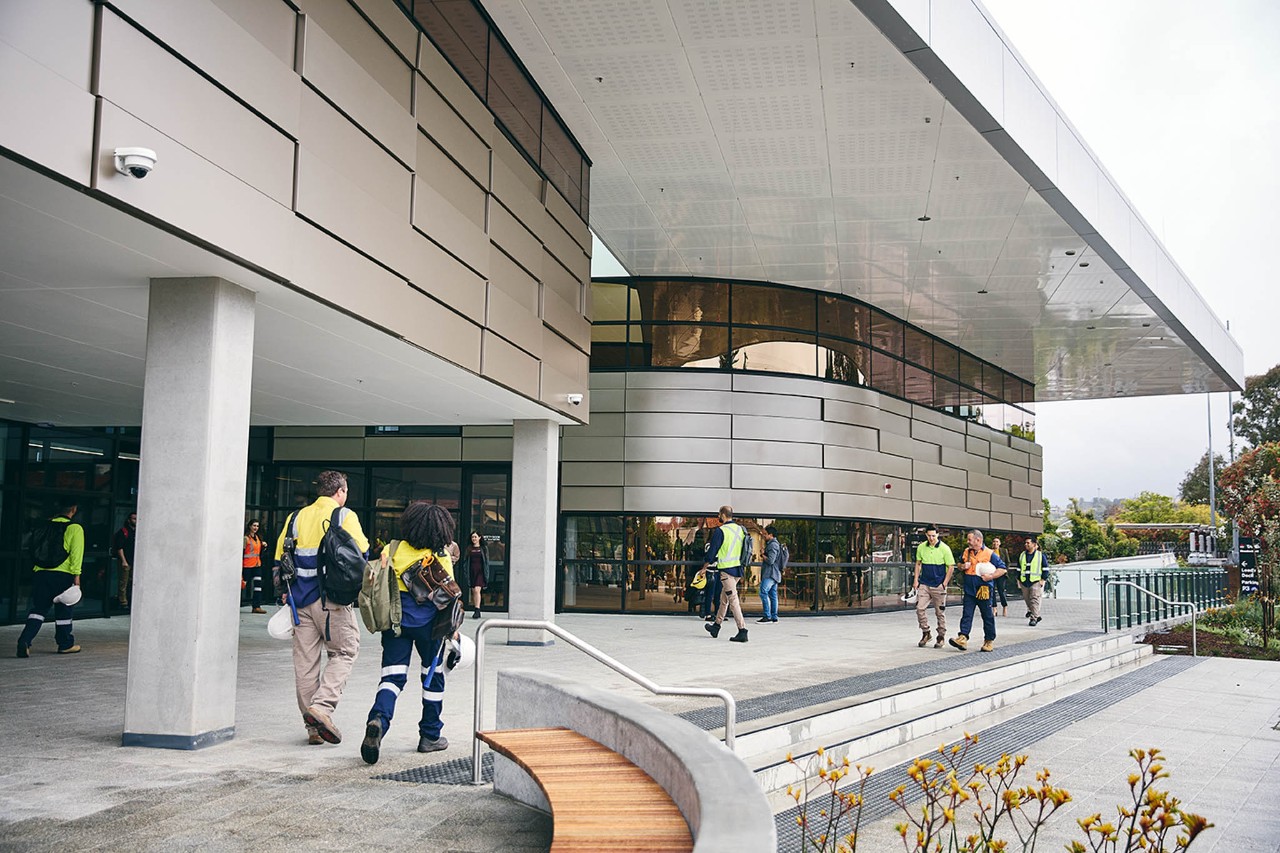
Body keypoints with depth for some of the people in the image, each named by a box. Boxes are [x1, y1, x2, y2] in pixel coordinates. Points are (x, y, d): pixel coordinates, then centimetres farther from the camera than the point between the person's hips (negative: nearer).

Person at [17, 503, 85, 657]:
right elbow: (76, 553, -11)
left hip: (41, 573, 4)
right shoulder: (75, 528, -3)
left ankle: (25, 641, -12)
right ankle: (65, 644, 21)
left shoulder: (47, 525, 13)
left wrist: (36, 569, 20)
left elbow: (35, 548, 14)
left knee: (38, 609, 7)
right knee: (63, 611, 9)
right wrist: (76, 575, -11)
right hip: (63, 575, -4)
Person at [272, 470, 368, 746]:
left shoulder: (296, 517, 12)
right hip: (332, 598, -5)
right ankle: (322, 705, -14)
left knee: (305, 659, 7)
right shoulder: (345, 517, -3)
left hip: (300, 599, 5)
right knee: (345, 651, 6)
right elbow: (362, 555, -5)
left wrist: (283, 593, 21)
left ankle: (313, 726, 10)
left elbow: (279, 559, 13)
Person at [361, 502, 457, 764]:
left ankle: (378, 720, -27)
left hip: (396, 621, 2)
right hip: (428, 623, -2)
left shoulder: (393, 550, 2)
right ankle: (430, 736, 21)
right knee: (433, 676, 15)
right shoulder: (441, 556, -5)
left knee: (392, 676, 2)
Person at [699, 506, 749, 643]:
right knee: (724, 598, 19)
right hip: (738, 569, 8)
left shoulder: (720, 531, -13)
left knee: (733, 600, -8)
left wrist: (706, 564, 10)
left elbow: (713, 550, -8)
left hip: (726, 570, -8)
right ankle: (716, 626, 30)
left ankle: (742, 631, -13)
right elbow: (744, 550, 17)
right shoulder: (740, 530, 9)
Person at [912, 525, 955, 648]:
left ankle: (941, 637, 17)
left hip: (938, 586, -3)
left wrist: (944, 584, -8)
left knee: (940, 612, 4)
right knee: (920, 608, -5)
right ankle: (926, 633, 11)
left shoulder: (944, 548, -7)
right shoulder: (921, 547, 3)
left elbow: (951, 567, -3)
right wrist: (916, 580, 7)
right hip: (924, 584, 3)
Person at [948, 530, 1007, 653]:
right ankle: (962, 638, -13)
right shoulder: (966, 552, 9)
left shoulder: (990, 554, -6)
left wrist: (990, 577, -16)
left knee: (988, 617, 6)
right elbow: (960, 564, 25)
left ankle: (989, 641, 16)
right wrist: (962, 566, 2)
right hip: (969, 590, 4)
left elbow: (1002, 569, -5)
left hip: (983, 590, -4)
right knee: (966, 615, -5)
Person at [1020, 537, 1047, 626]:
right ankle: (1037, 616, 24)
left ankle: (1034, 618, -11)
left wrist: (1043, 579, -4)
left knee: (1034, 599, -12)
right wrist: (1018, 579, 14)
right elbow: (1019, 568, 20)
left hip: (1036, 581, -5)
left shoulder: (1040, 555, 2)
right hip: (1024, 581, 5)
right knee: (1027, 599, 8)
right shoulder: (1022, 555, 14)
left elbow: (1045, 568, 3)